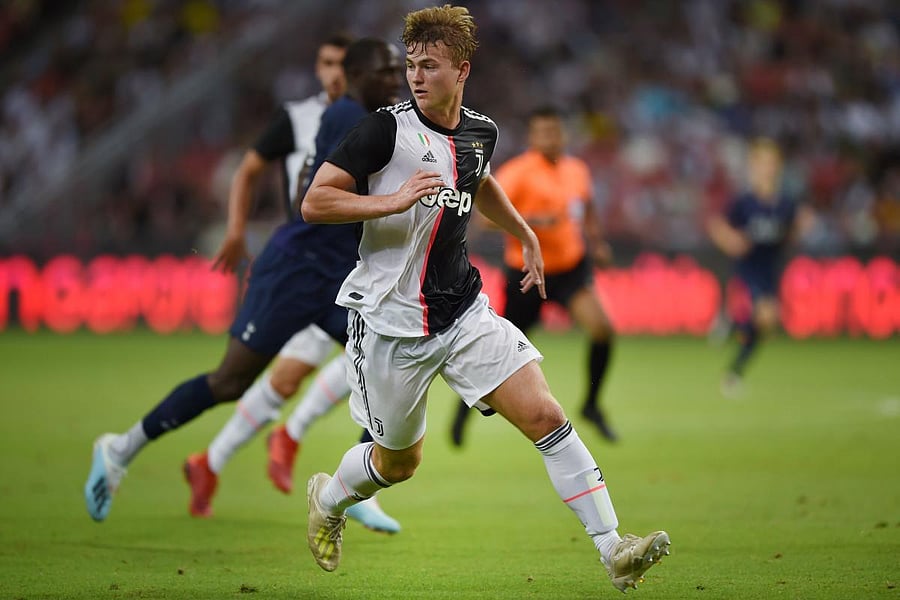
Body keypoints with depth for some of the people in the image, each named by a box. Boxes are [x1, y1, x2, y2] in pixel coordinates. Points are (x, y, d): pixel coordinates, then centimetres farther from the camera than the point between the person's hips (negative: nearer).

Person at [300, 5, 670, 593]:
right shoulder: (387, 128, -13)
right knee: (399, 462, 11)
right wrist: (394, 200, -27)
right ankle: (328, 498, 44)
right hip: (392, 322, -4)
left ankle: (614, 550, -11)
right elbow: (314, 202, -17)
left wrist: (526, 234, 32)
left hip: (465, 311, 4)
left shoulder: (480, 131, 6)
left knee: (546, 416, -11)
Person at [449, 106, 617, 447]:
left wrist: (596, 243, 10)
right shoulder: (517, 172, -15)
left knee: (602, 328, -18)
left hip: (571, 267, 4)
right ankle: (466, 406, 32)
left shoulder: (577, 169, 5)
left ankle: (591, 405, 2)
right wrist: (532, 220, -33)